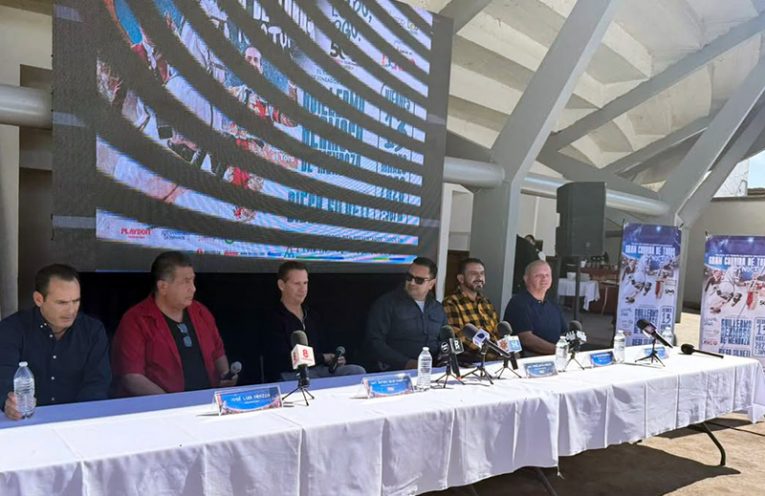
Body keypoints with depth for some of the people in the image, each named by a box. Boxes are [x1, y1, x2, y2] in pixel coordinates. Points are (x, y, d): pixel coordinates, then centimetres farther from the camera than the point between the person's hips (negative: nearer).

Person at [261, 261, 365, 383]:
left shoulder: (312, 316, 16)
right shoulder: (273, 319, -9)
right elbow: (284, 362, -14)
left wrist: (333, 359, -3)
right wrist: (323, 358, -5)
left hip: (318, 369, 7)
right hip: (288, 375, -7)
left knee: (358, 371, -15)